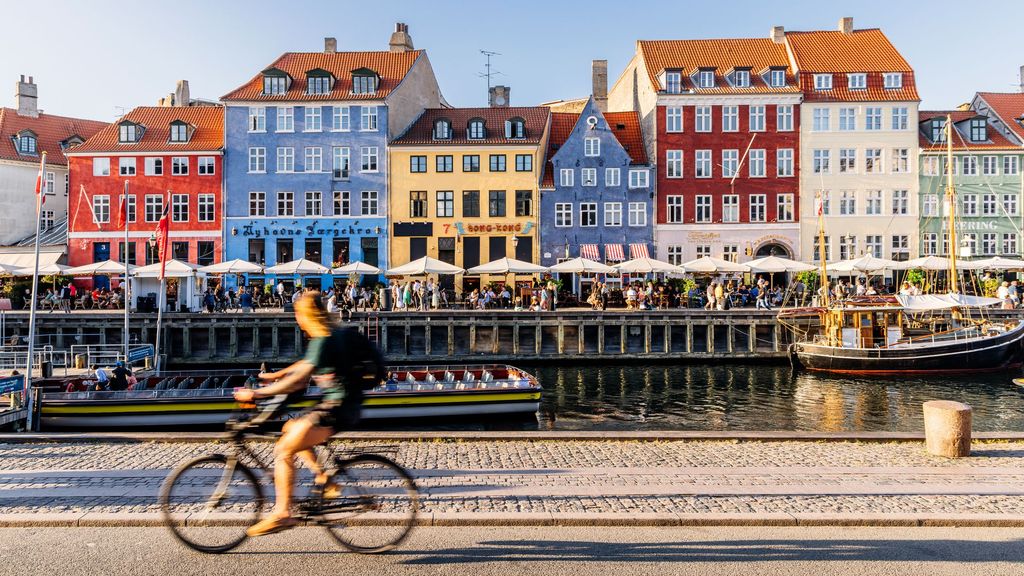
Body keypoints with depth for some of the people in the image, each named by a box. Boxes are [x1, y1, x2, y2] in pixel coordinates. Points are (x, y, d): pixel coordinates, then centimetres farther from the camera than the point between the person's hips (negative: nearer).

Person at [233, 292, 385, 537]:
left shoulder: (323, 342, -18)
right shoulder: (333, 336, 12)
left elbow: (297, 382, -25)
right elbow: (308, 364, 28)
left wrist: (256, 393, -21)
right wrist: (275, 375, 28)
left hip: (336, 408, -10)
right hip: (337, 404, 10)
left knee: (283, 451, -10)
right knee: (290, 429, 24)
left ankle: (282, 514, -5)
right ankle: (325, 483, 22)